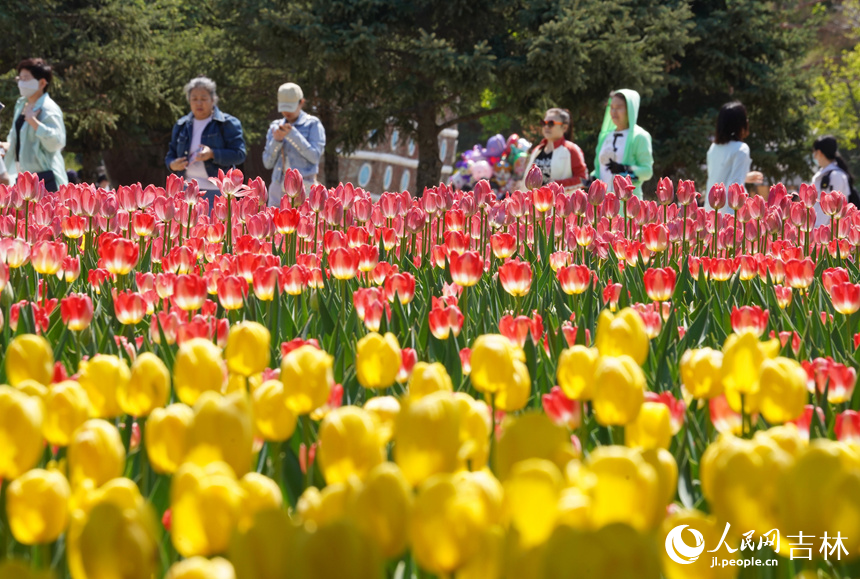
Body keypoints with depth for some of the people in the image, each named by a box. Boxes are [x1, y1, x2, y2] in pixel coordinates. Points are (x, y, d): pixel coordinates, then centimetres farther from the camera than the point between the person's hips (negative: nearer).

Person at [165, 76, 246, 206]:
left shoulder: (227, 123, -2)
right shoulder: (181, 126, 13)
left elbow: (239, 154, -9)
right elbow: (171, 155, 18)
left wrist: (213, 154, -24)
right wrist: (172, 164, -7)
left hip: (216, 190, -5)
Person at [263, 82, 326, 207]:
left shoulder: (313, 124, 3)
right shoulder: (276, 126, 14)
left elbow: (315, 157, -9)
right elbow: (267, 163, 10)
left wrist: (292, 135, -14)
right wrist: (276, 140, -7)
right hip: (278, 186, 5)